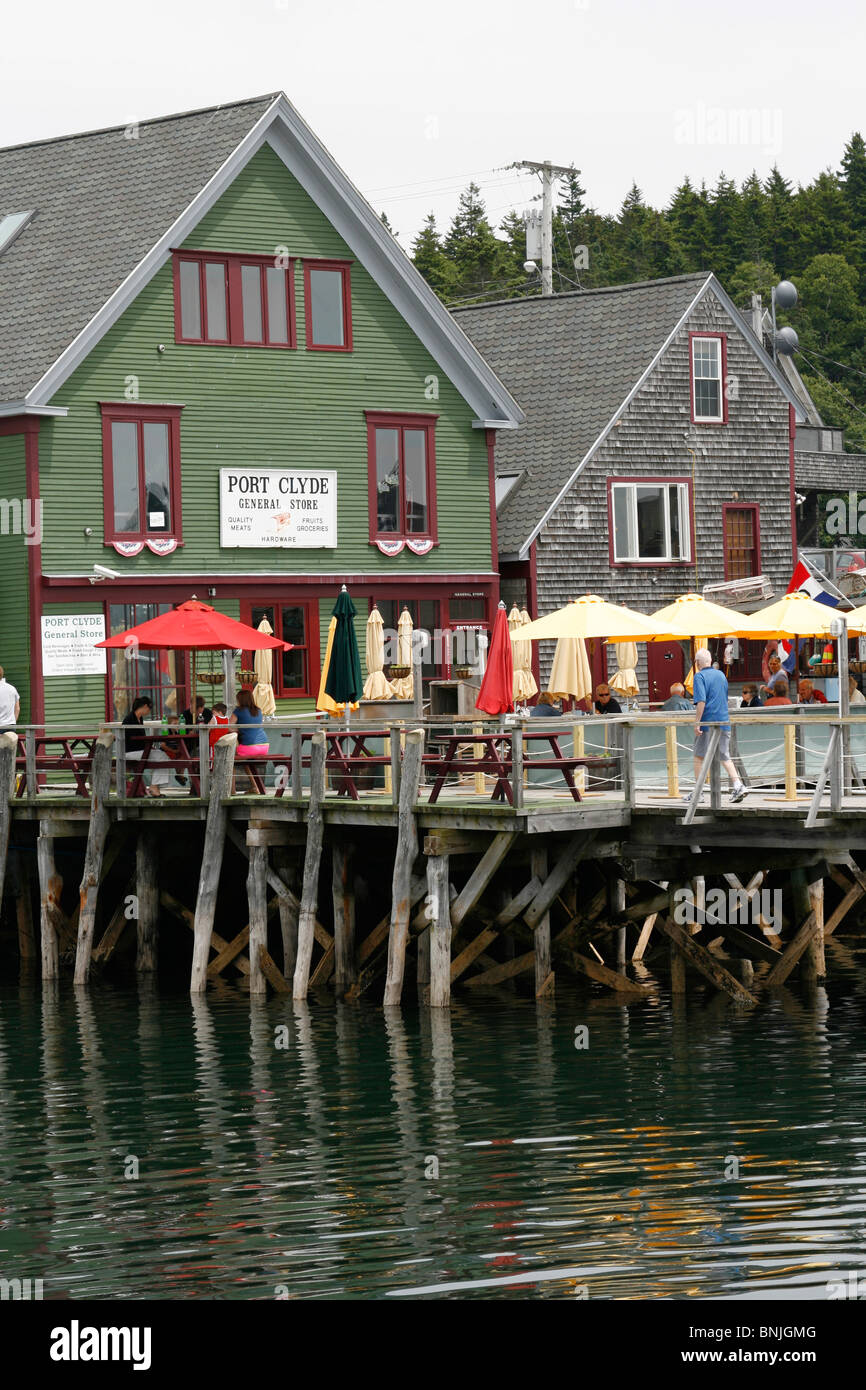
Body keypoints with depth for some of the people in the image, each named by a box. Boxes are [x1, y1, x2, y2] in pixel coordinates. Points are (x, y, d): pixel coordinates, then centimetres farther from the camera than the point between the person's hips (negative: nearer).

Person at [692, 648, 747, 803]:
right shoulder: (721, 675, 13)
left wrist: (697, 723, -18)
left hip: (707, 723, -6)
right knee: (725, 757, 9)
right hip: (724, 721, 6)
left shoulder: (700, 676, -9)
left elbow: (701, 702, -19)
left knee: (699, 757, 6)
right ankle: (737, 786, -7)